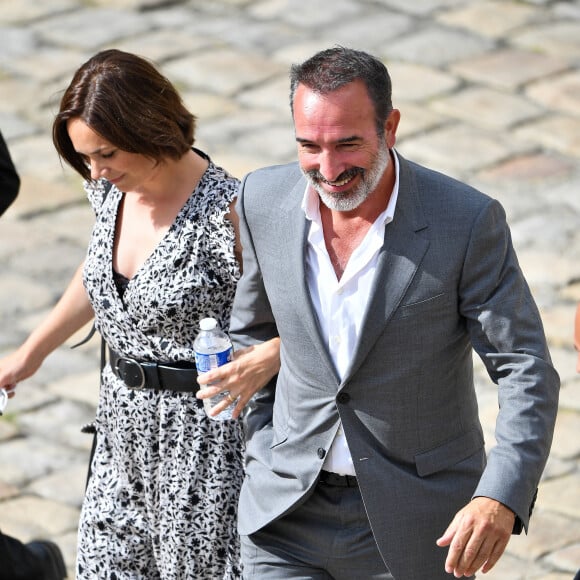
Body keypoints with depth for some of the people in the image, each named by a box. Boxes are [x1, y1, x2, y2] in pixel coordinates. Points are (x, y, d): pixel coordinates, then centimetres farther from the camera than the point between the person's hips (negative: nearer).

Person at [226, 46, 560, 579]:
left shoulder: (467, 221, -17)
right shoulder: (263, 200, -5)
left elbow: (527, 371, -15)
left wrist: (501, 499, -29)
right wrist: (261, 451, 8)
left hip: (414, 527, -2)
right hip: (290, 513, 2)